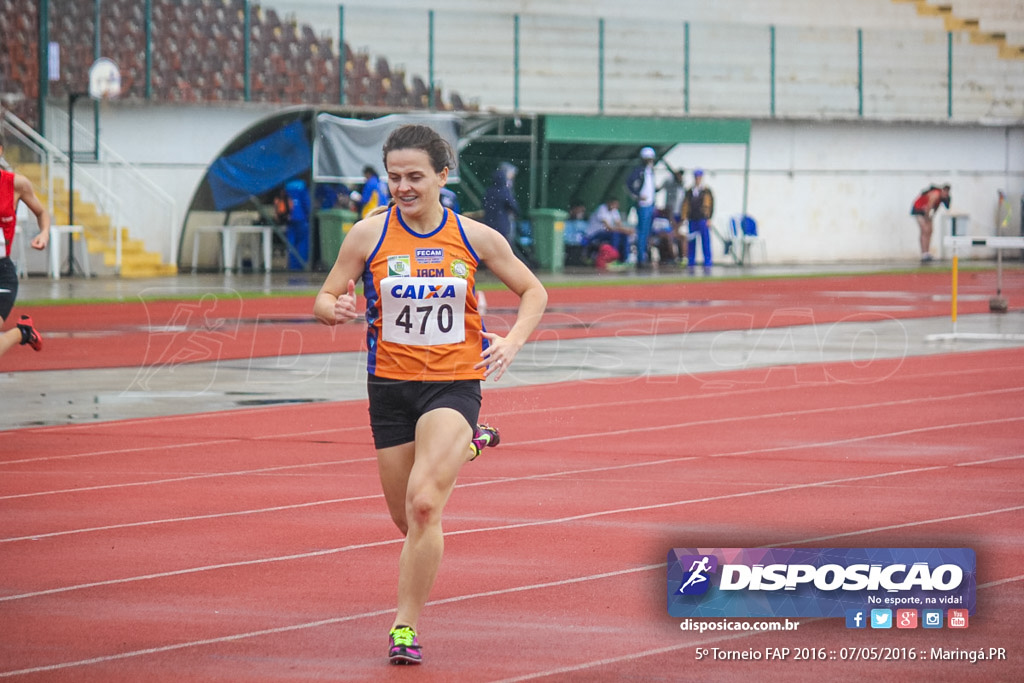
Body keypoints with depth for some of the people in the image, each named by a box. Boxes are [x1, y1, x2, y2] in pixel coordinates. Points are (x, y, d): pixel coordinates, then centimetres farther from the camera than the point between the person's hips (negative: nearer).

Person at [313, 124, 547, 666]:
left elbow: (532, 291, 10)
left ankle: (407, 626, -11)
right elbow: (324, 300, 2)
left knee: (423, 503, -22)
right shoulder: (368, 235, -4)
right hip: (391, 384, 2)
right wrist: (335, 310, -23)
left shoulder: (475, 238, -3)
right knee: (407, 519, 12)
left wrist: (513, 341, -9)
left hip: (454, 382, -2)